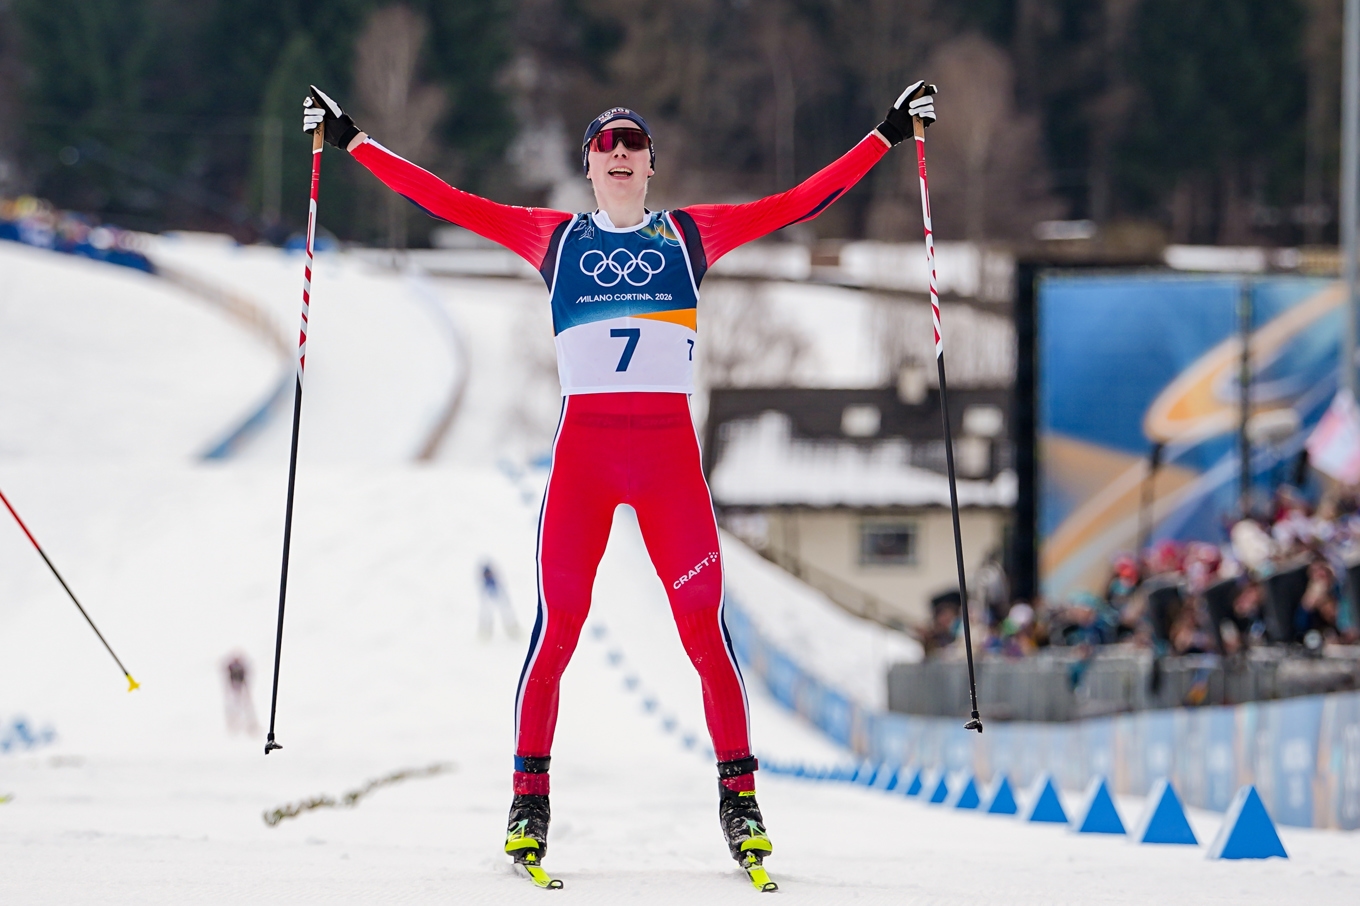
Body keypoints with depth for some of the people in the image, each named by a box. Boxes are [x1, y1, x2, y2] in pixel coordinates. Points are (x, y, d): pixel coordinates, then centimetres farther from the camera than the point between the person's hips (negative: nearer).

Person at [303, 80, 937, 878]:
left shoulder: (691, 235, 12)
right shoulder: (553, 238, 12)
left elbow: (799, 203, 11)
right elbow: (444, 201, 11)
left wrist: (890, 135, 9)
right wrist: (351, 140, 9)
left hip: (669, 449, 0)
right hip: (583, 447, 0)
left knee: (705, 625, -7)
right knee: (558, 625, -7)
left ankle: (739, 791, 3)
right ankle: (530, 796, 3)